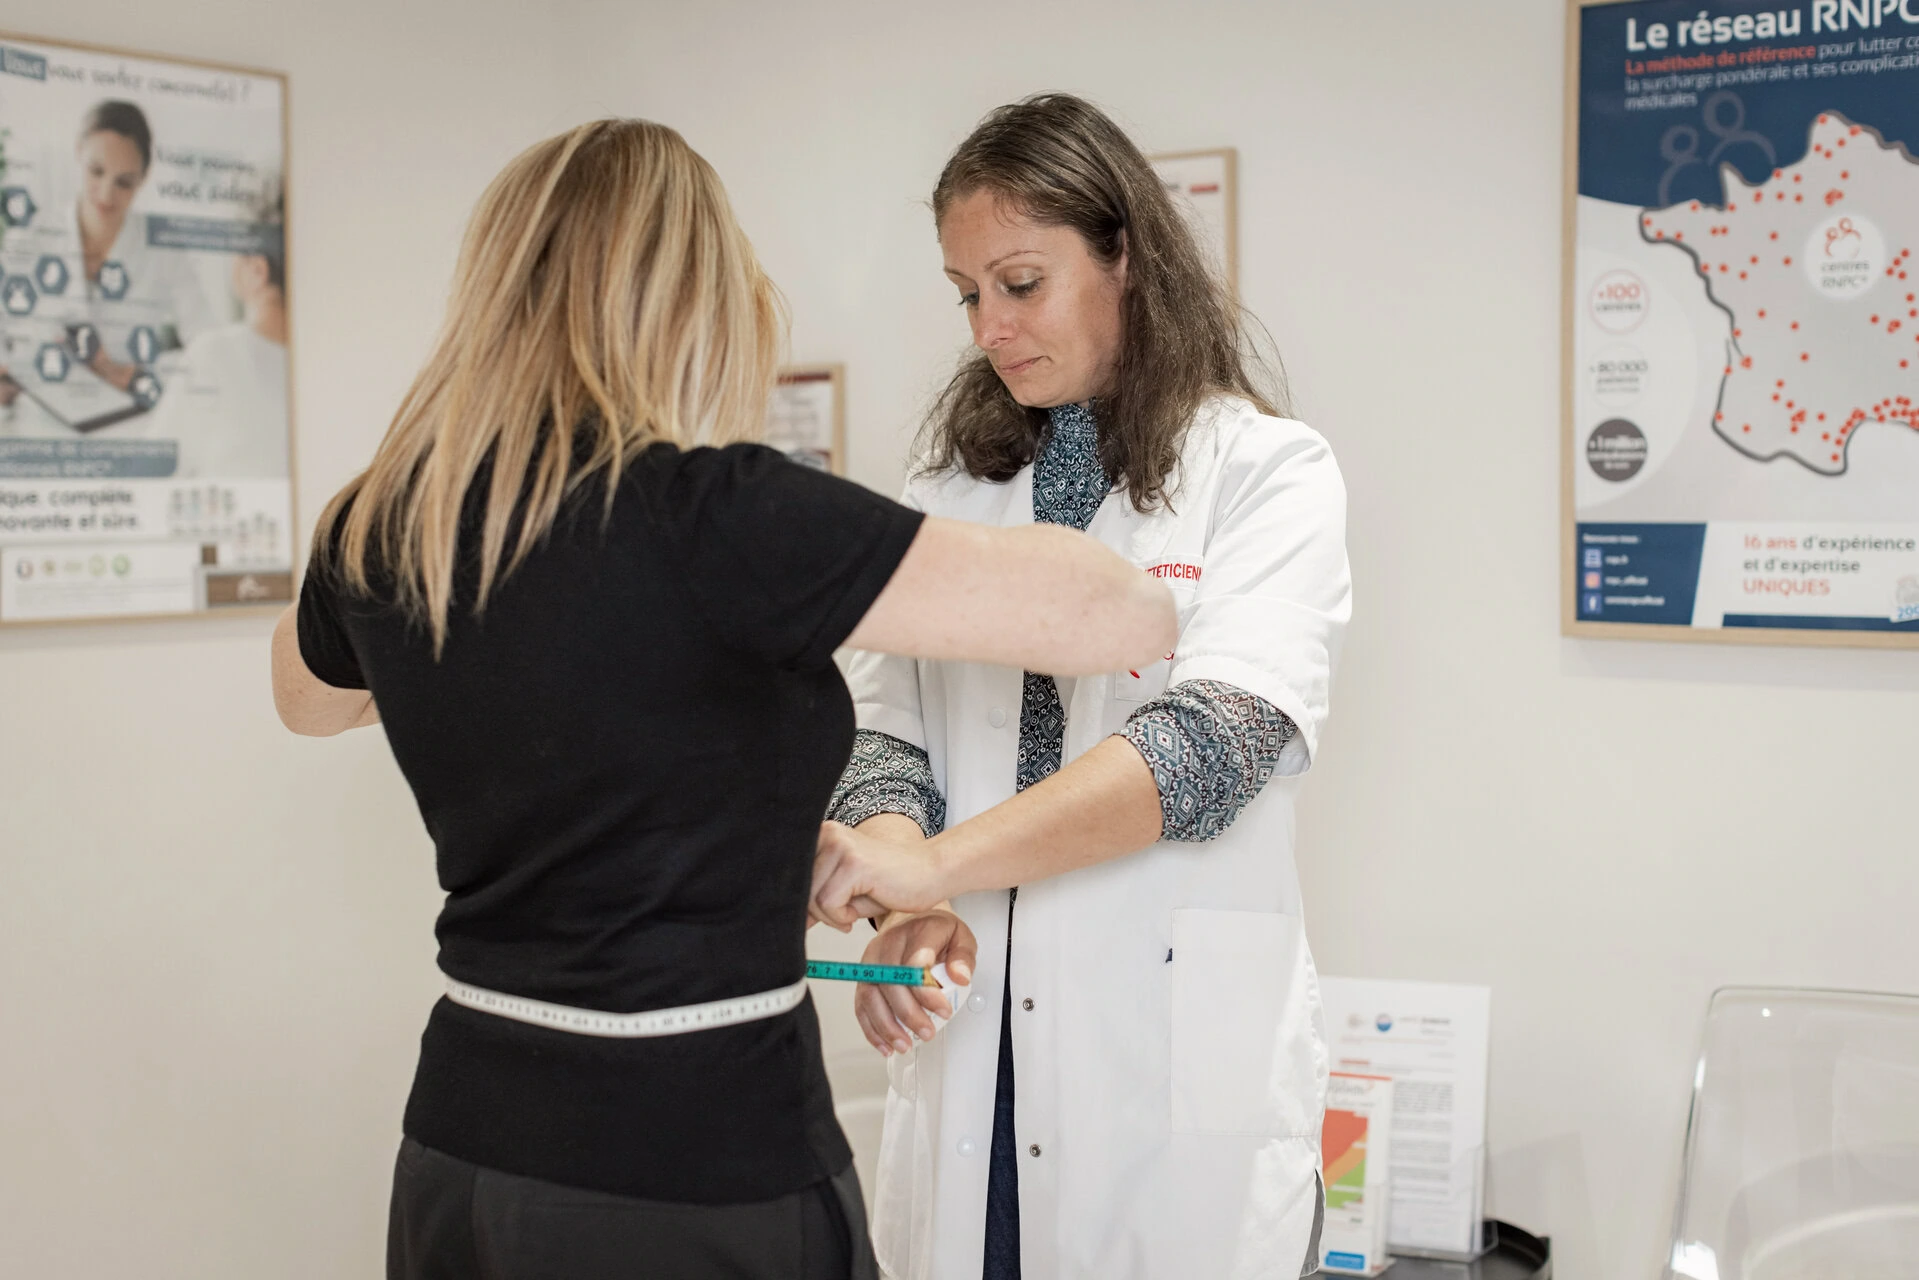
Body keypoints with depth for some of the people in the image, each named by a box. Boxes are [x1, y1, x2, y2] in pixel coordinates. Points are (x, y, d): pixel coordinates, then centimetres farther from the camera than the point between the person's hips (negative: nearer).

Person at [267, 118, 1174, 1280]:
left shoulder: (377, 531, -1)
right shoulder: (709, 517, -21)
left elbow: (308, 699, 23)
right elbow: (1110, 614, -20)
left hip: (462, 1154, 6)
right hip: (698, 1179, -6)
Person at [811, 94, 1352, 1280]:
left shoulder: (1266, 470, -4)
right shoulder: (953, 484, 10)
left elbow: (1219, 738, -18)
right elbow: (884, 731, 5)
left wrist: (935, 862, -27)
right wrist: (905, 907, -17)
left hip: (1174, 1050, -3)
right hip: (975, 1040, 4)